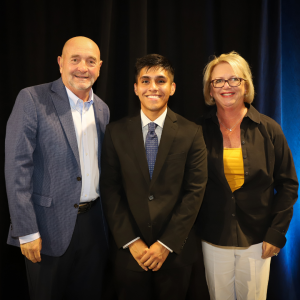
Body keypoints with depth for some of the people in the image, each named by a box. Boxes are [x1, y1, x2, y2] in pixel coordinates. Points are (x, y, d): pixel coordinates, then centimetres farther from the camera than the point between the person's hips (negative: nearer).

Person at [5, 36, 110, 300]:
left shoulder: (102, 109, 8)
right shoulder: (32, 99, -10)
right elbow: (17, 167, -13)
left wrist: (108, 219, 12)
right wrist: (27, 231, -15)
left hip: (94, 224, 5)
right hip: (50, 227, -5)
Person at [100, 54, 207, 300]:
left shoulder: (191, 133, -4)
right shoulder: (116, 132, -1)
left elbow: (195, 191, -7)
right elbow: (110, 190, -3)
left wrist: (166, 244, -10)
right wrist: (132, 242, -8)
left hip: (175, 251, 0)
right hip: (129, 251, 1)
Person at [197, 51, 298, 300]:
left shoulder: (269, 130, -4)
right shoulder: (200, 131, -5)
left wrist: (277, 232, -5)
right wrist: (194, 230, -2)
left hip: (257, 240, 0)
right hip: (213, 240, 0)